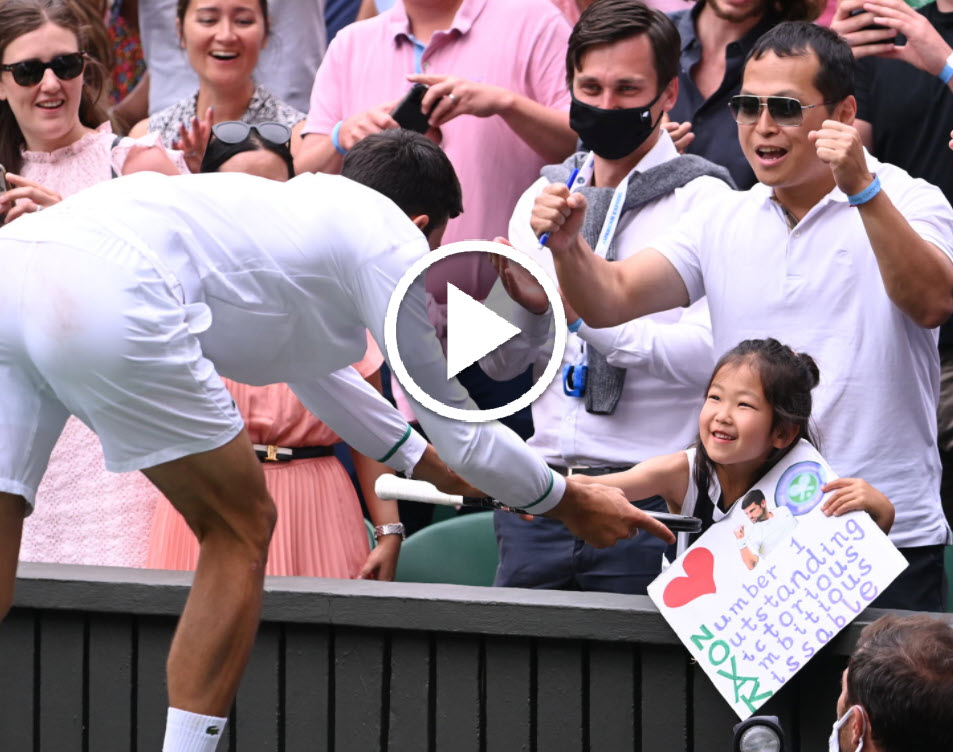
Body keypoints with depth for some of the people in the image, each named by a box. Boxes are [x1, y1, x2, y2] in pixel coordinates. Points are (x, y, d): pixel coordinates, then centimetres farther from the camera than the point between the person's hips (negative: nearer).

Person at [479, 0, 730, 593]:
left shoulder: (701, 200, -3)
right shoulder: (543, 196, 15)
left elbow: (707, 355, -15)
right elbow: (500, 363, 15)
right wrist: (522, 299, -6)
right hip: (541, 493, 5)